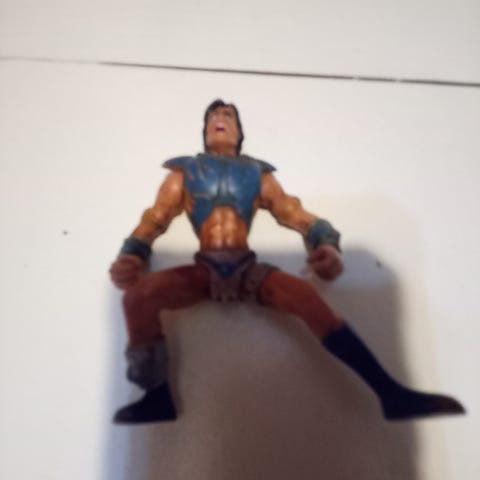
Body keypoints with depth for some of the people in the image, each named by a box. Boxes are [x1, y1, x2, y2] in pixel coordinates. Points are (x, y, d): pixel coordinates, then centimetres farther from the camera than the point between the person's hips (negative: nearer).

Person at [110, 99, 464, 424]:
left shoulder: (258, 174, 15)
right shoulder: (183, 174, 15)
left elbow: (296, 215, 5)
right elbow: (153, 221, 7)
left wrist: (326, 244, -17)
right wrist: (131, 257, -15)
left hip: (247, 270, 0)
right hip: (203, 272, 1)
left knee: (305, 295, -26)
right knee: (138, 294, -24)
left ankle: (391, 393, -21)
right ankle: (159, 398, -10)